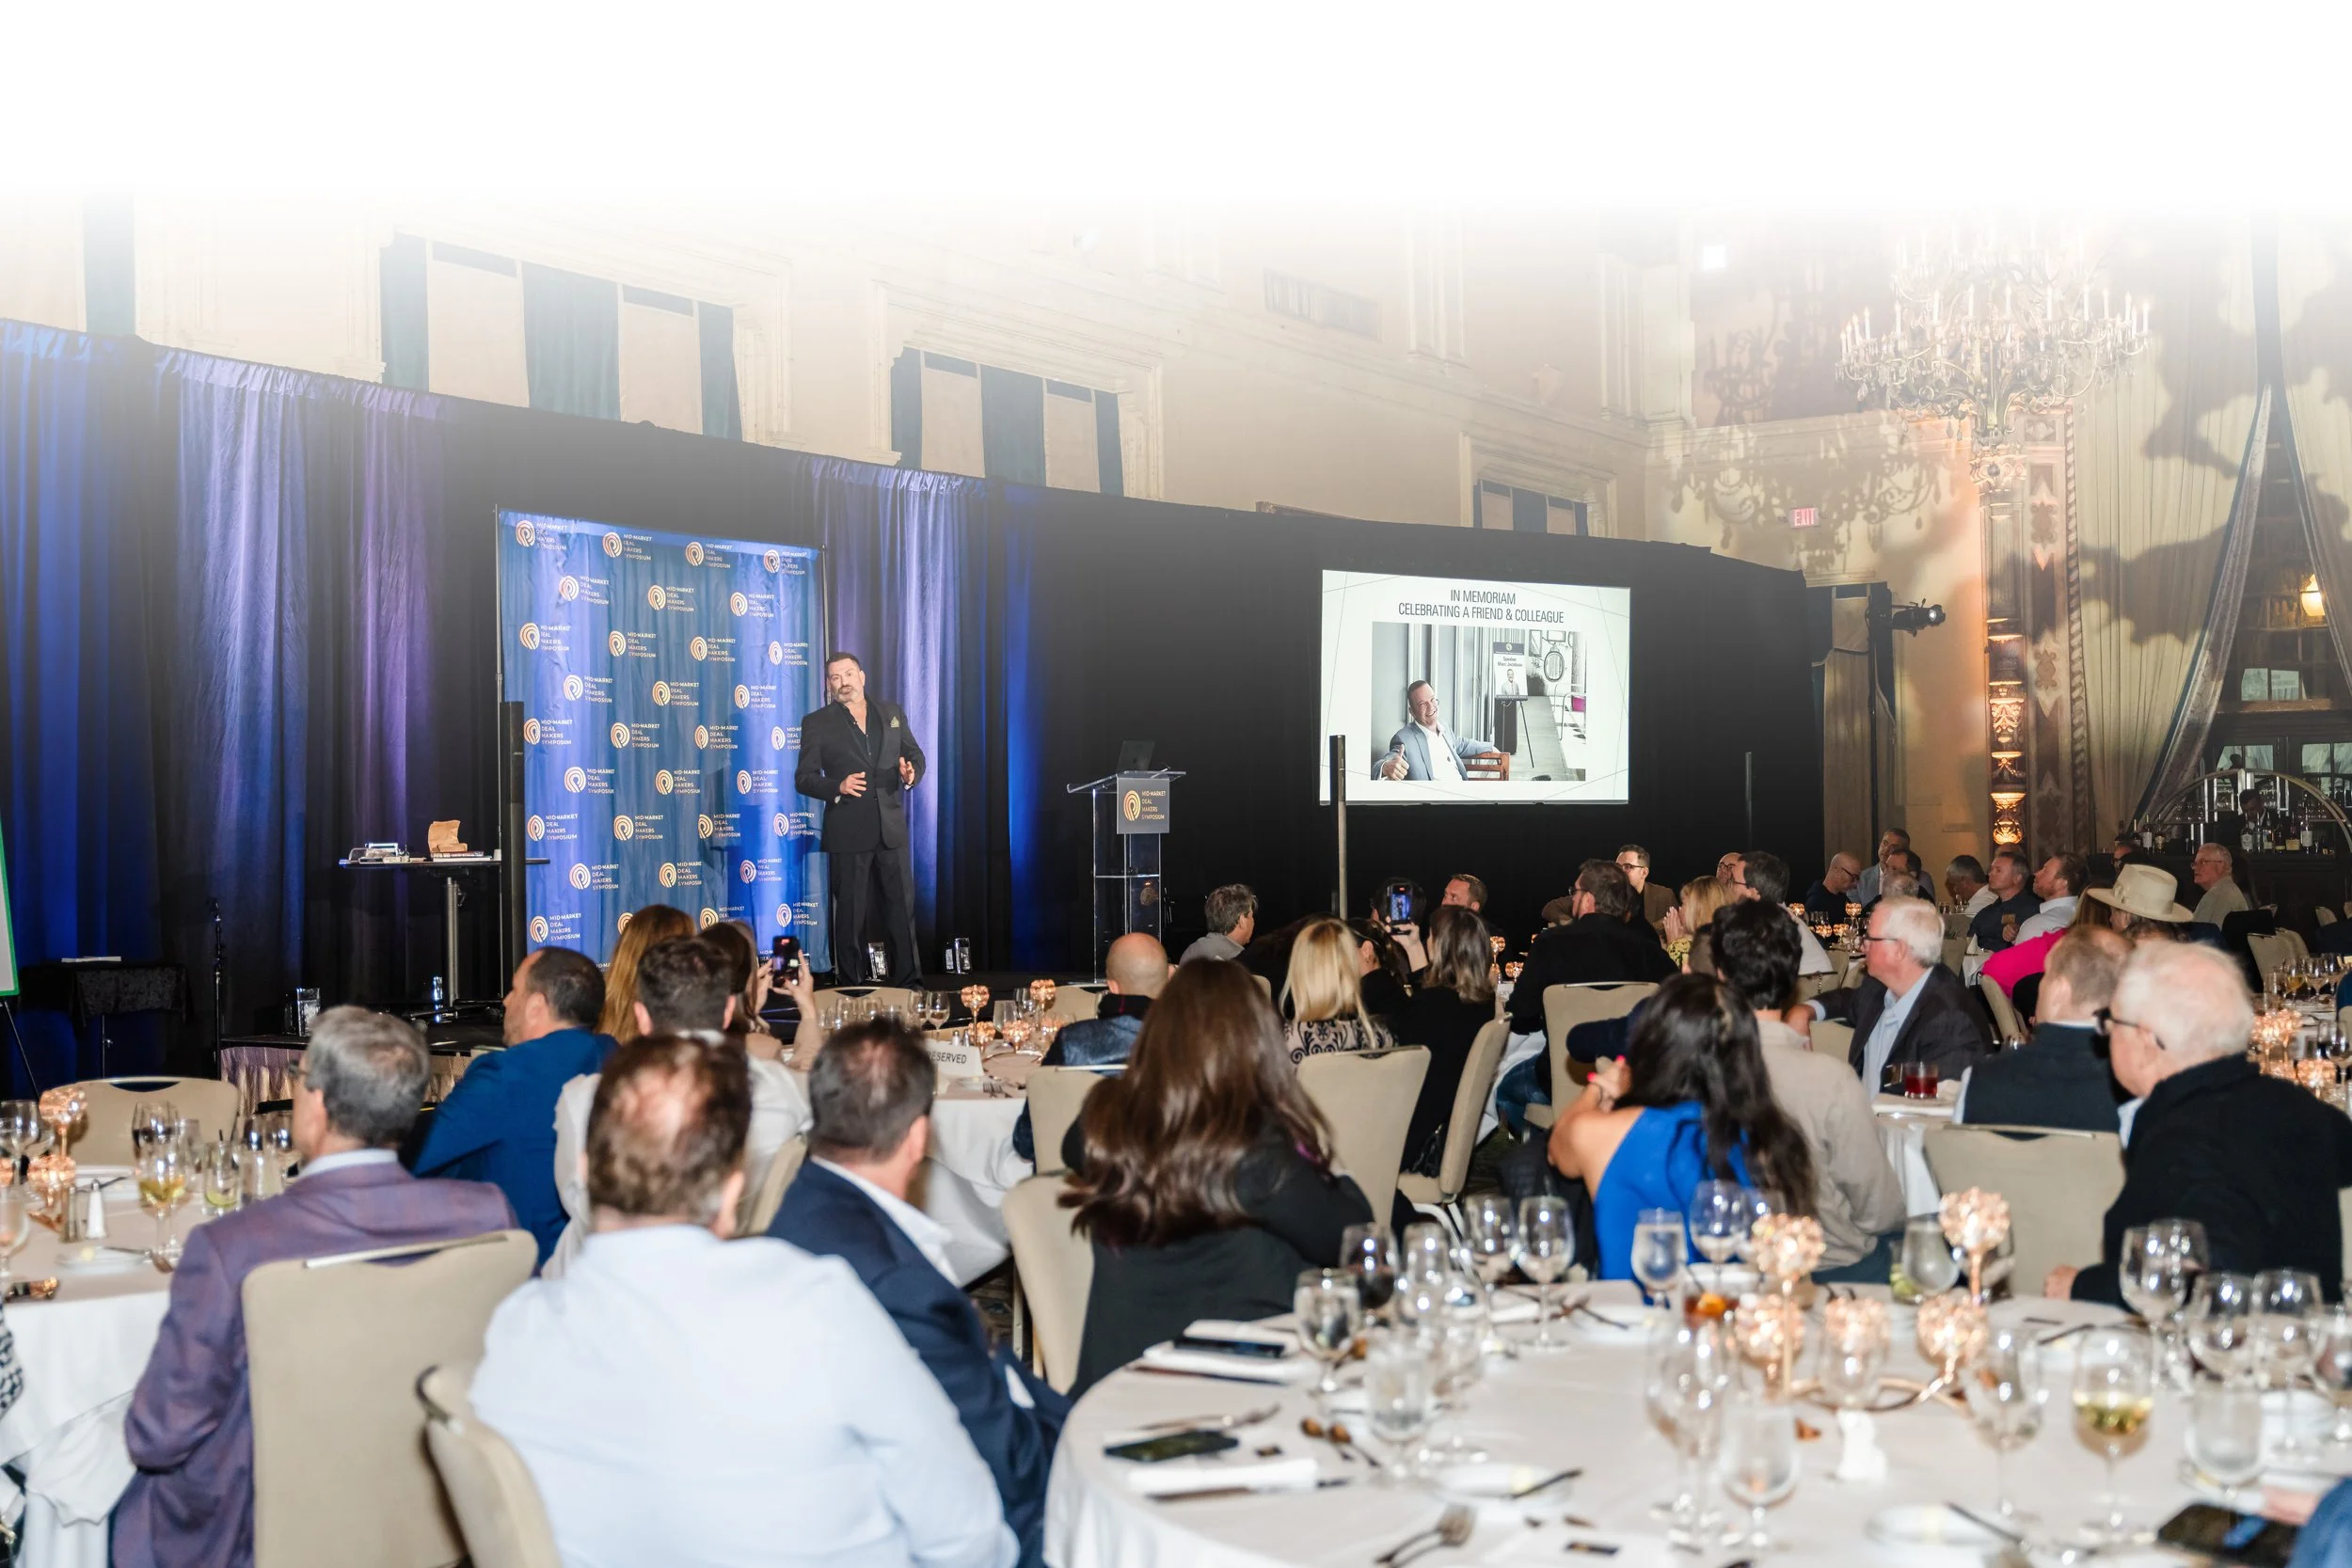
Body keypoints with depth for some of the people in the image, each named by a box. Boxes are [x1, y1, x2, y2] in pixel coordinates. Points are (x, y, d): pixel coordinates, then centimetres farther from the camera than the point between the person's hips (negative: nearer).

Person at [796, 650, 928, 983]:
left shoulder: (893, 713, 10)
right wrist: (837, 787, -19)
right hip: (848, 831, -3)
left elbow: (915, 755, 15)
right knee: (851, 912, 4)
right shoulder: (817, 723, 1)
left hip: (891, 827, 3)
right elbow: (803, 778, -1)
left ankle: (908, 980, 12)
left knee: (902, 906, 5)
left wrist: (911, 774, -9)